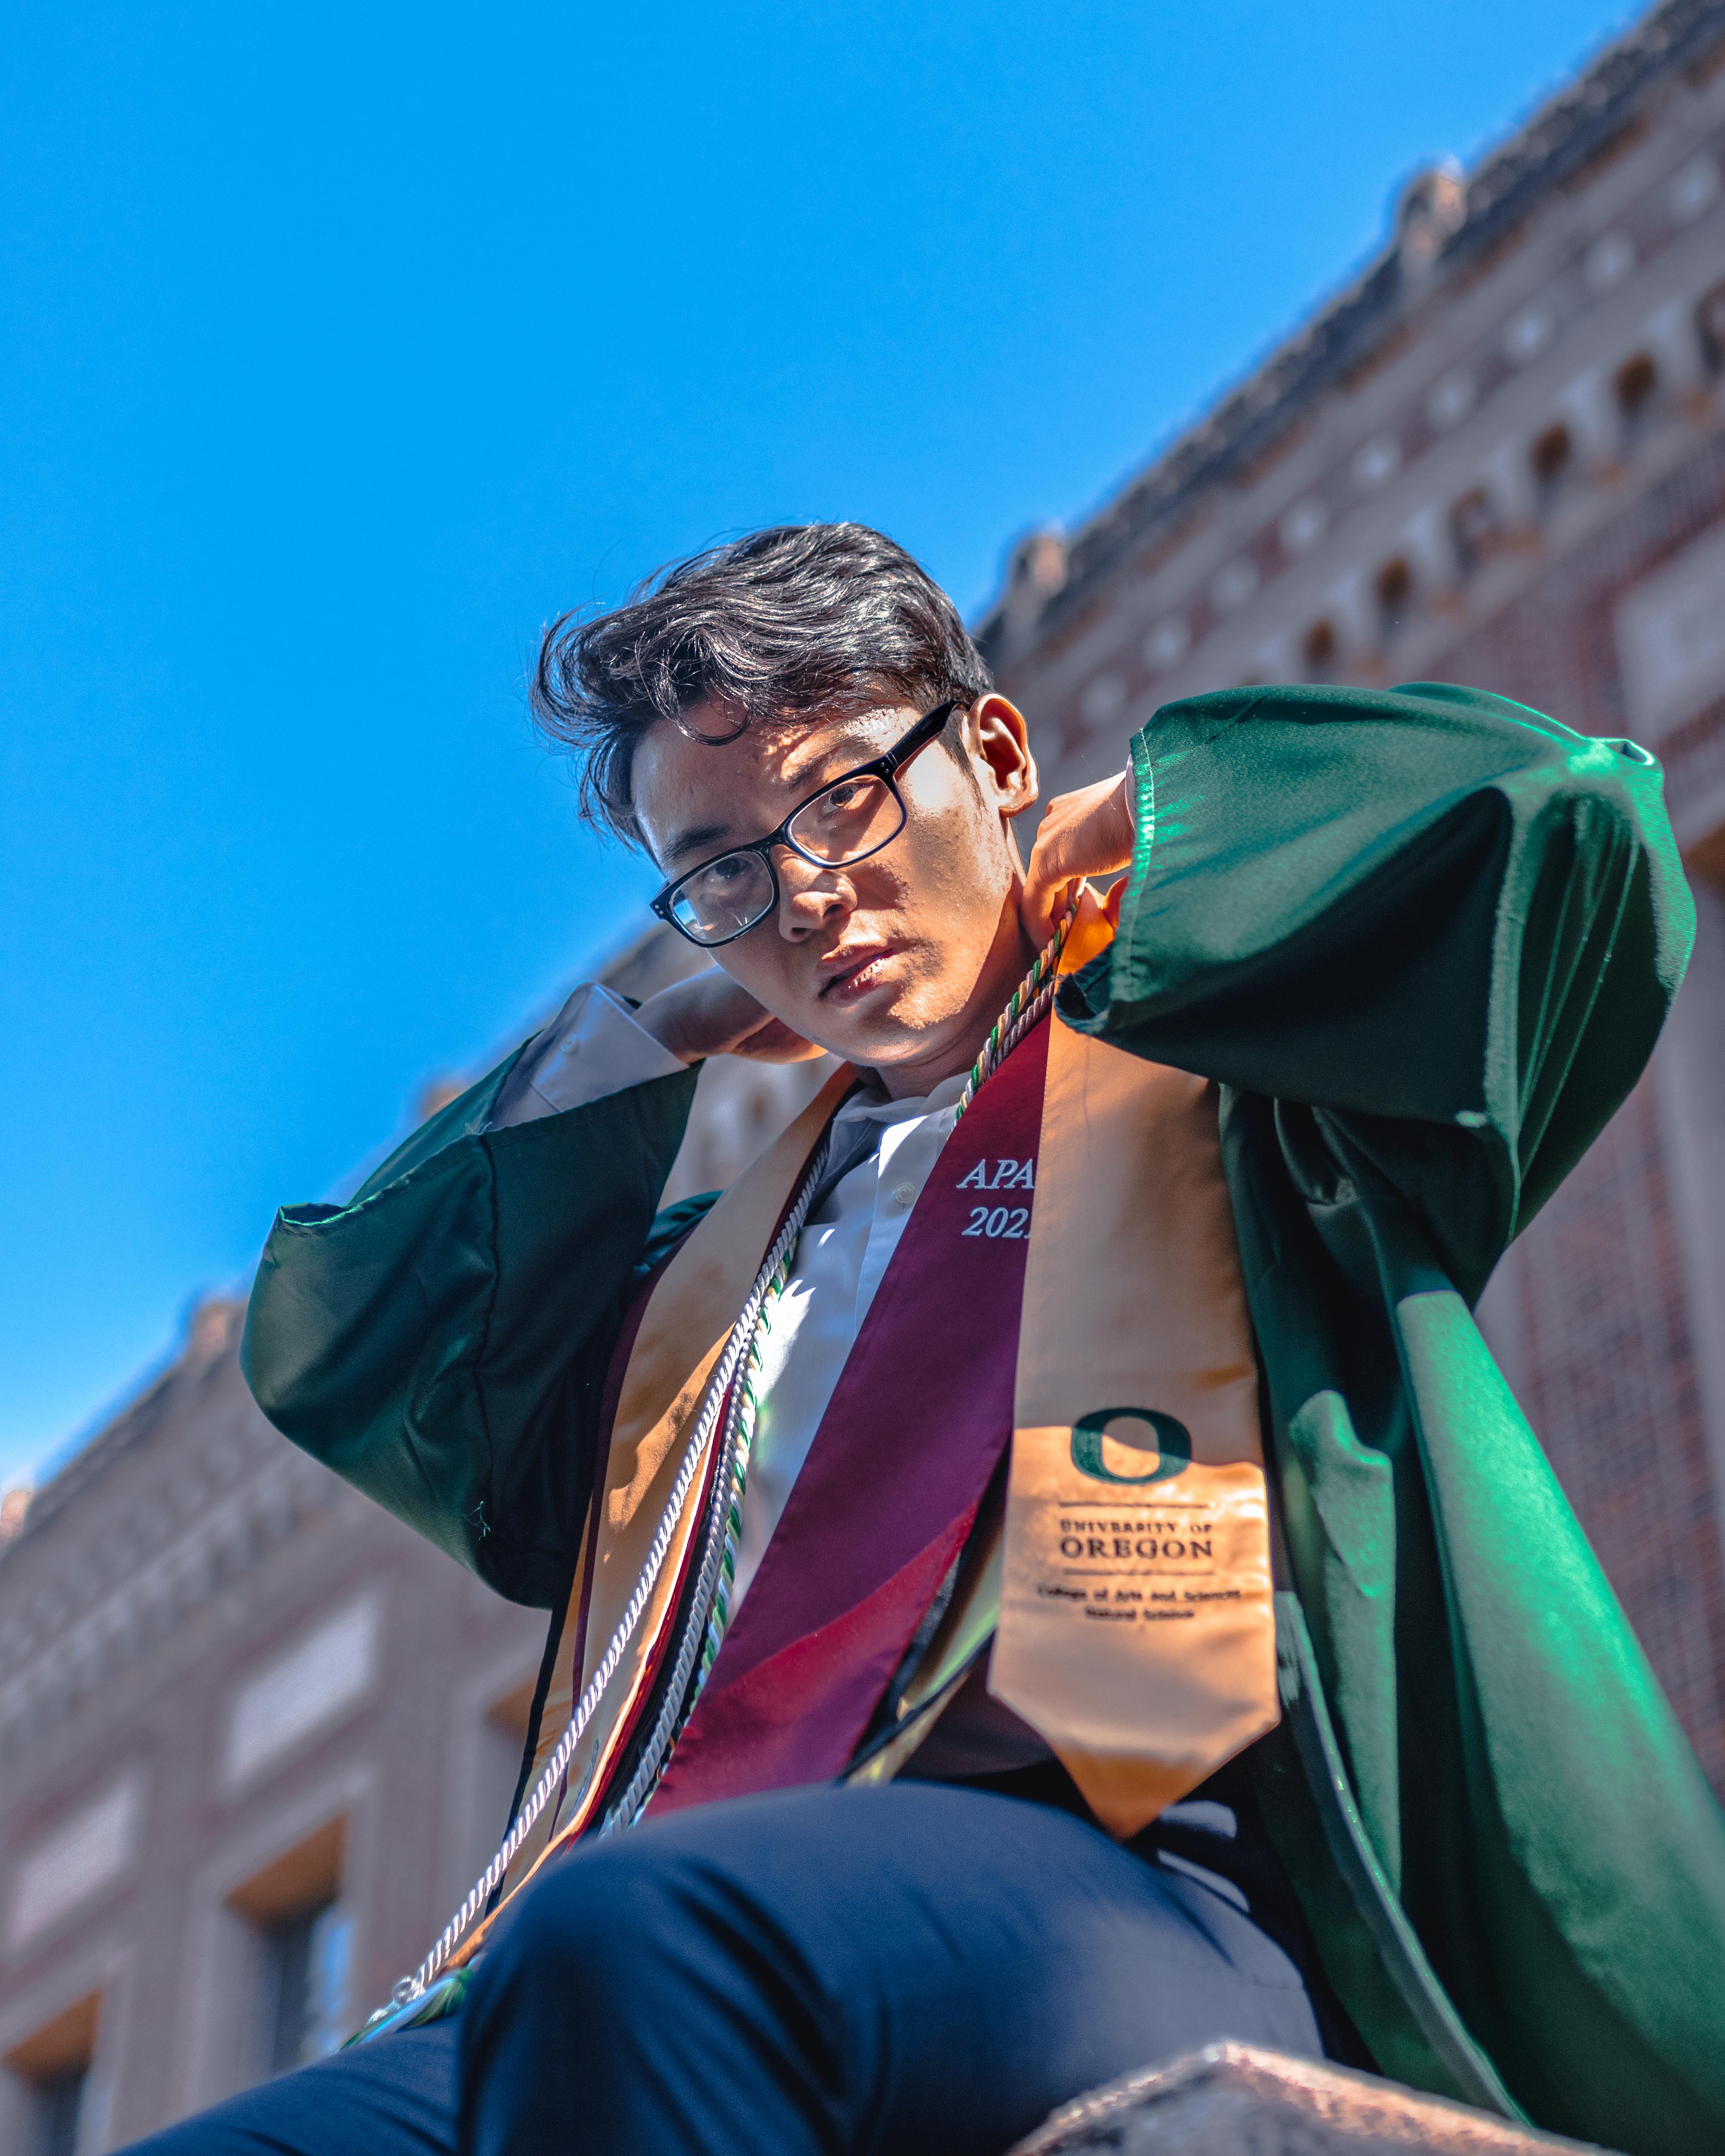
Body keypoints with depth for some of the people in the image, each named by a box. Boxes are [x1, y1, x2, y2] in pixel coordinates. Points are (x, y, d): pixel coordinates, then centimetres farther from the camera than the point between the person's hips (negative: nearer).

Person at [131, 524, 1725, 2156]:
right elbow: (324, 1343, 34)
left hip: (1139, 1884, -5)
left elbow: (1557, 814, 1)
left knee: (634, 1941, -37)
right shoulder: (712, 1268, 33)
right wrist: (659, 1035, 30)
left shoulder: (1224, 1070, 16)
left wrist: (1143, 813, 15)